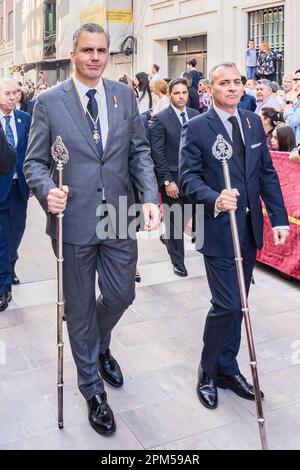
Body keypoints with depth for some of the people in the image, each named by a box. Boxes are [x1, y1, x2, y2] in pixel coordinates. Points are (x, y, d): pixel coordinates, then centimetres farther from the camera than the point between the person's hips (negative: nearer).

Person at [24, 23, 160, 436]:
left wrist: (151, 197, -9)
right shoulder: (49, 102, -3)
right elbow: (35, 162, -1)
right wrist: (47, 190, -22)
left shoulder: (125, 96, 5)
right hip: (74, 219, -2)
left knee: (121, 295, 13)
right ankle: (93, 389, 30)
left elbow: (139, 151, 6)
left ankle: (99, 345, 48)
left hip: (120, 217, 3)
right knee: (79, 308, 9)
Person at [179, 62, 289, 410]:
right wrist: (215, 199, -32)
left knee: (236, 304, 14)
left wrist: (279, 218, 3)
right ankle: (208, 373, 17)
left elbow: (267, 173, 9)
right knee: (227, 304, -6)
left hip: (249, 229, 6)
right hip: (218, 228, -5)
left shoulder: (253, 122, 10)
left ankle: (227, 368, 30)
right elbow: (188, 177, -13)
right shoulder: (196, 128, -7)